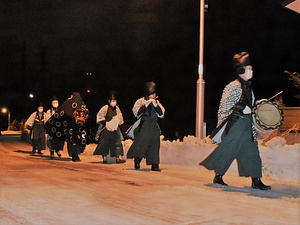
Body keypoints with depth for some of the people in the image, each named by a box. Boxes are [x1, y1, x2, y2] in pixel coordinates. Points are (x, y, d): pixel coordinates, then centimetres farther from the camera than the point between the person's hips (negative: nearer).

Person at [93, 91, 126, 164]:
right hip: (106, 129, -4)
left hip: (115, 129, 4)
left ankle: (118, 158, -1)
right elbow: (99, 117, -6)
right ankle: (104, 158, 13)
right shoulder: (105, 108, -7)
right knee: (105, 143, 2)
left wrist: (118, 122, -1)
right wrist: (106, 122, -15)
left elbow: (120, 118, 18)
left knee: (117, 143, -1)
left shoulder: (117, 109, 6)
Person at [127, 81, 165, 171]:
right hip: (143, 125, -4)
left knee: (154, 144, 2)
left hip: (154, 126, 4)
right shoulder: (141, 101, 3)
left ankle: (154, 165, 4)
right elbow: (137, 113, -11)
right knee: (141, 142, -14)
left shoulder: (156, 102, 15)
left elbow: (161, 114, 3)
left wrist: (155, 104, -7)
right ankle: (137, 161, -2)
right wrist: (146, 103, -12)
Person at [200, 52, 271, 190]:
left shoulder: (248, 86, 14)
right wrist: (243, 109, -17)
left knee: (251, 150, 6)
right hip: (235, 123, -9)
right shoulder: (234, 87, -13)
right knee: (228, 150, -2)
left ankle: (256, 180, 10)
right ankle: (218, 176, 14)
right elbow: (225, 106, -16)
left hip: (246, 124, 9)